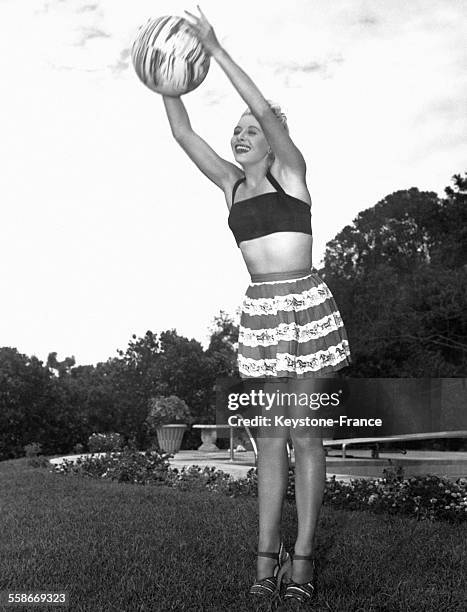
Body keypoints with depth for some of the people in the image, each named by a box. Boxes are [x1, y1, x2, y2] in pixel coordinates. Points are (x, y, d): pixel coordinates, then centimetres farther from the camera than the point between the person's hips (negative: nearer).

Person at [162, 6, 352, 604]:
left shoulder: (290, 171, 1)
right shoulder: (230, 184, 14)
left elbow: (266, 110, -14)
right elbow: (184, 134, 7)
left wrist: (216, 49, -16)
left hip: (307, 304, -4)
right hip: (260, 312, 5)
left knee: (305, 432, -2)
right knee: (269, 437, 5)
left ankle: (302, 556, 5)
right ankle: (267, 556, 10)